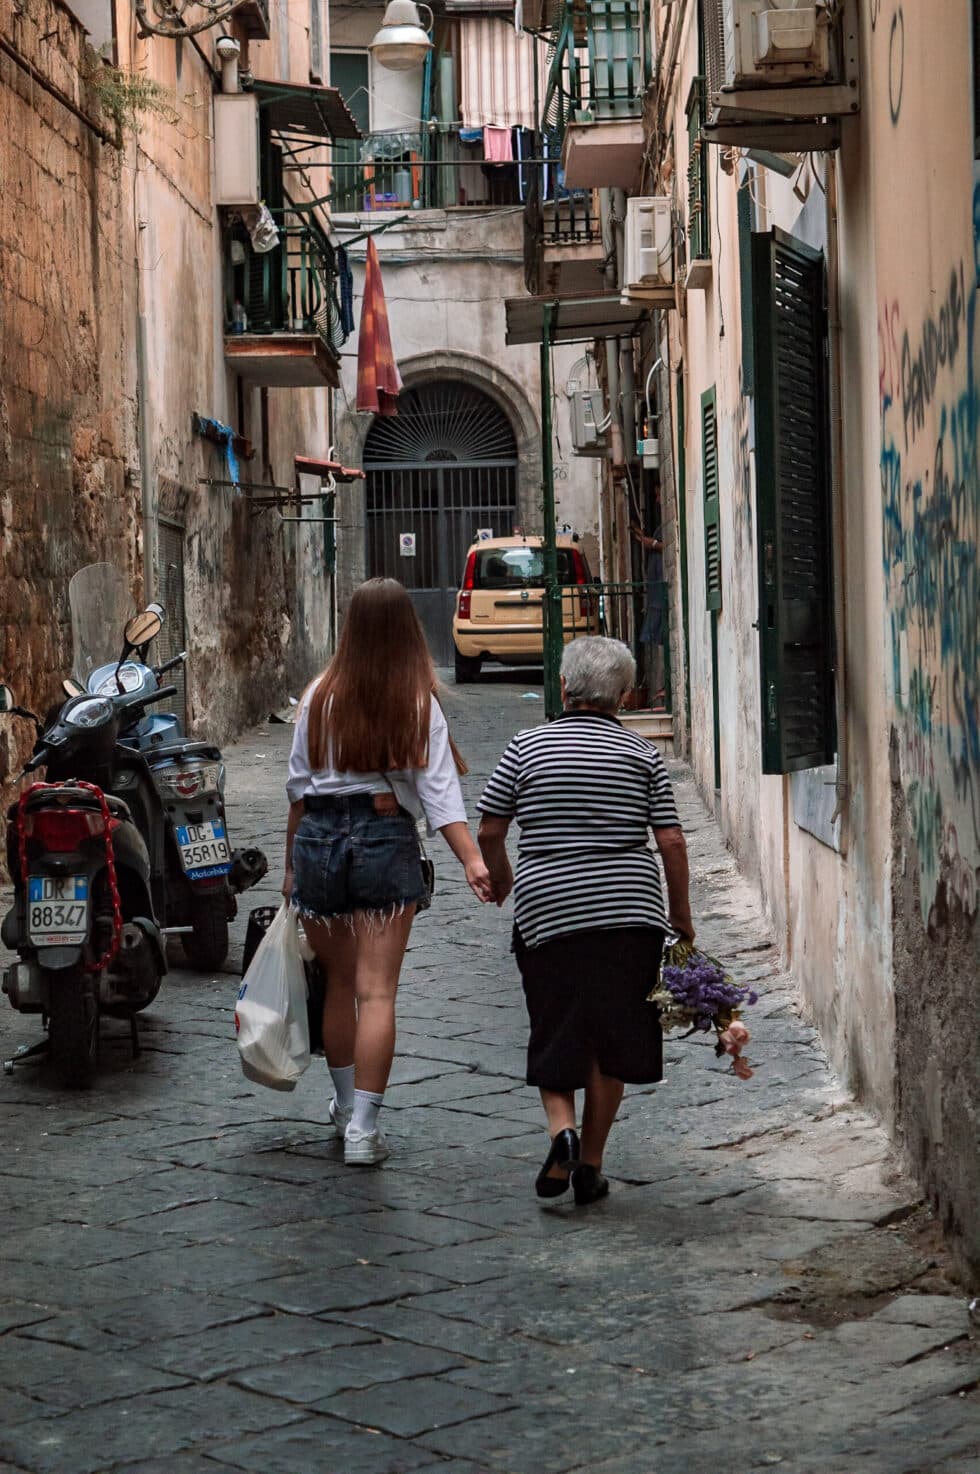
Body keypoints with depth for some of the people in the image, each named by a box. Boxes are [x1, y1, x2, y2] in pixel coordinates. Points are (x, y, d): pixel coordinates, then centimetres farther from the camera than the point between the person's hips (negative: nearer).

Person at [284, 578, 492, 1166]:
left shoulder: (321, 697, 4)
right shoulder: (418, 703, -2)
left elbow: (298, 786, 8)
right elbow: (439, 790, -11)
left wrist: (293, 865, 17)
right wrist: (473, 859, -15)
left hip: (318, 837, 3)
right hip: (387, 839, -3)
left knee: (339, 983, 18)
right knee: (377, 991, -2)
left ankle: (347, 1105, 33)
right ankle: (363, 1128, -6)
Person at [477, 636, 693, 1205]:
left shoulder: (528, 747, 1)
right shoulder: (642, 753, 1)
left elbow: (489, 830, 6)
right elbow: (671, 842, -2)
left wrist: (500, 875, 26)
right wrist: (682, 914, 10)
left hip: (546, 909, 0)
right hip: (628, 912, 0)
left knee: (555, 1035, 11)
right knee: (610, 1040, 10)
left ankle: (562, 1127, -14)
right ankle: (590, 1163, 11)